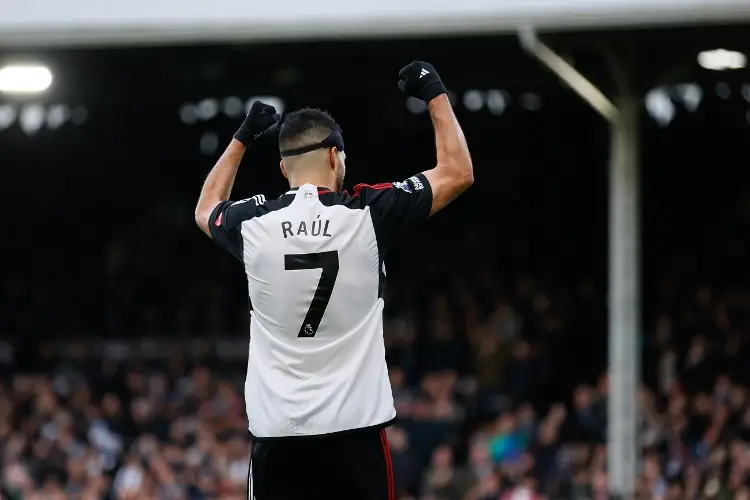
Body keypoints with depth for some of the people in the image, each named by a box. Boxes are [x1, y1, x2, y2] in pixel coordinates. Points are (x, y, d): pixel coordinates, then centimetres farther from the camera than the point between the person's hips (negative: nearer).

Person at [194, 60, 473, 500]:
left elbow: (206, 209, 29)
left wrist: (244, 138, 37)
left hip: (276, 434, 2)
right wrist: (435, 94, 19)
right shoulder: (367, 214, -4)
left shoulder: (253, 223, 2)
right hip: (355, 430, -2)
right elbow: (458, 173, 8)